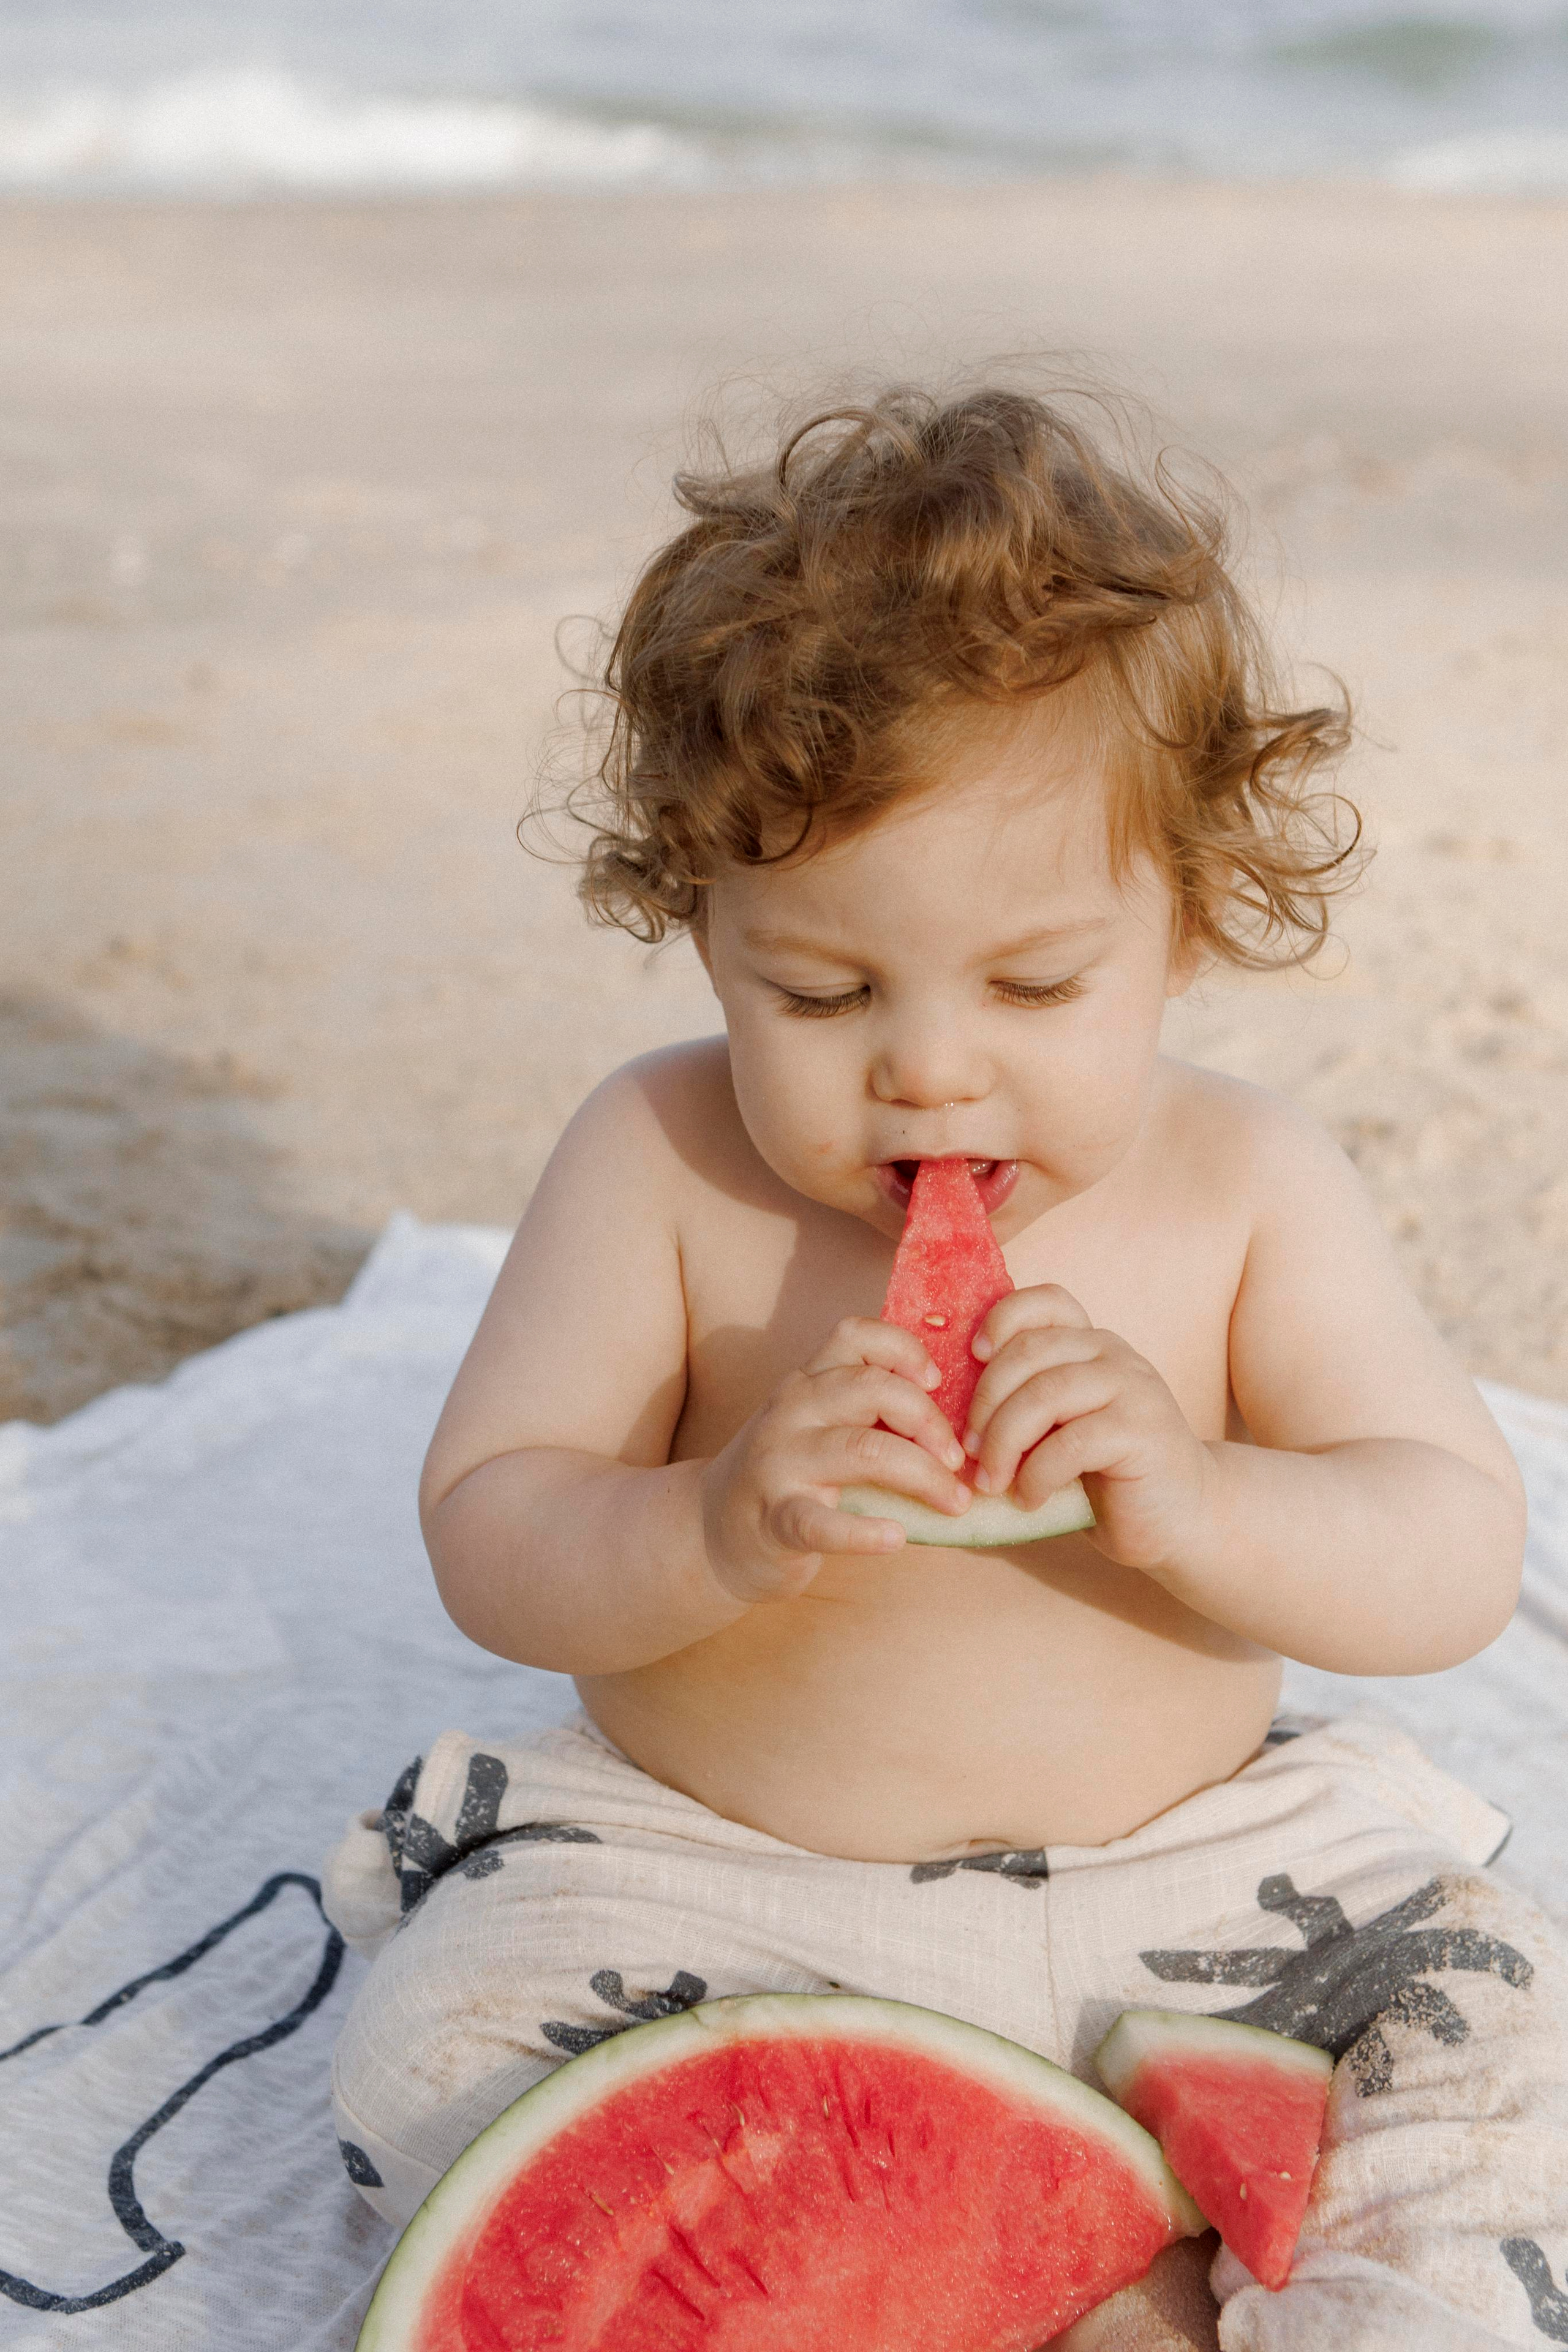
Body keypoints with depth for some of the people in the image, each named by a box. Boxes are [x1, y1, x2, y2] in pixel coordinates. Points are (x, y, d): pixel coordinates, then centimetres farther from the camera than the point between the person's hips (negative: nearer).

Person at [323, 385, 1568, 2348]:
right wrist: (720, 1527, -33)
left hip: (1174, 1884, 1)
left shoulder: (1248, 1187, -8)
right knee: (436, 2055, -22)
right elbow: (486, 1540, -11)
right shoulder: (656, 1162, -11)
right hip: (700, 1878, 0)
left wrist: (1193, 1500, -32)